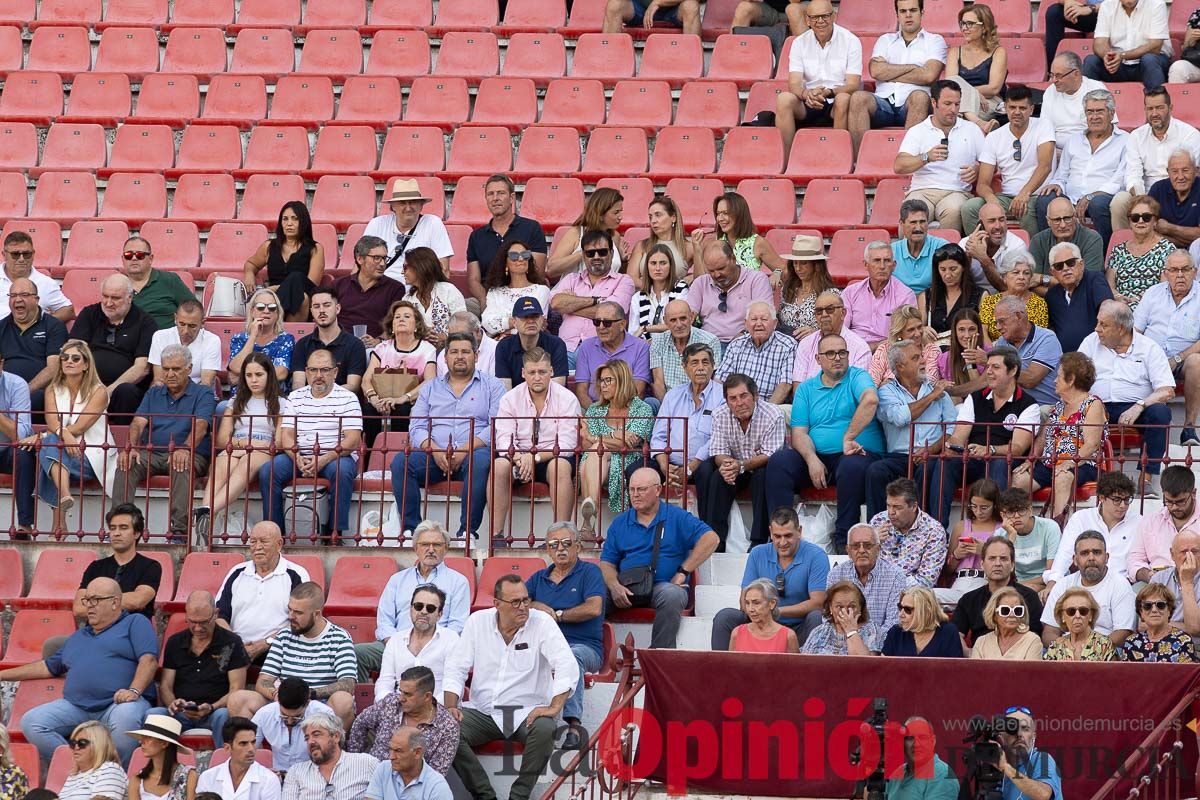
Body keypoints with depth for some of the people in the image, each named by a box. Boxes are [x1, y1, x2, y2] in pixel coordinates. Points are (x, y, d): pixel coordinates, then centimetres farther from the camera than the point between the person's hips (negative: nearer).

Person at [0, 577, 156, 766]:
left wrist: (133, 691, -21)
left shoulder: (135, 623, 12)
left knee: (125, 718, -42)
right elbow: (49, 666, 36)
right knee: (30, 722, -20)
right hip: (75, 706, 5)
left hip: (117, 703, -5)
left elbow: (148, 660, -3)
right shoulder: (78, 637, 32)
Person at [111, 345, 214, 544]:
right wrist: (131, 447, -18)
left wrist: (186, 449, -34)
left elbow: (200, 426, -13)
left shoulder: (202, 394, 6)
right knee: (126, 463, -26)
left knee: (182, 467, -38)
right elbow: (139, 422, 5)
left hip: (192, 455, -4)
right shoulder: (153, 394, 20)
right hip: (153, 453, 4)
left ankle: (179, 532, -44)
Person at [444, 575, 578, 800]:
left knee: (544, 730, -35)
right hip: (482, 711, 2)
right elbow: (456, 668, 5)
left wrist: (554, 707, -26)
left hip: (527, 712, -2)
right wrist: (450, 706, -11)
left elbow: (568, 667, -15)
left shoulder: (542, 623, -6)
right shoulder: (477, 622, 3)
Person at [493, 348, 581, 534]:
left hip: (553, 457, -2)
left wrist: (536, 457, -26)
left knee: (560, 466, -36)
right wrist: (519, 458, -26)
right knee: (499, 465, -30)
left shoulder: (567, 399, -4)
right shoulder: (510, 399, 3)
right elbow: (504, 442, -4)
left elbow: (567, 444, -12)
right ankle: (496, 534, -28)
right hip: (519, 456, 2)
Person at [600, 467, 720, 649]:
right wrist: (614, 586, -12)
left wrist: (683, 572, -8)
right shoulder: (620, 523, 17)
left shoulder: (677, 518, 8)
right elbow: (607, 562, 11)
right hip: (626, 589, 2)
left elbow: (711, 539, -3)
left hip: (664, 585, -2)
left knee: (671, 594, -38)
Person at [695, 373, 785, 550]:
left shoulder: (773, 415, -19)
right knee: (704, 471, -23)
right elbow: (718, 453, -9)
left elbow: (769, 455, -25)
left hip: (762, 467, -4)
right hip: (735, 467, 4)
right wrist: (725, 464, -35)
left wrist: (741, 466, -40)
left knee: (763, 475, -37)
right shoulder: (720, 416, -7)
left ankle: (759, 540, -31)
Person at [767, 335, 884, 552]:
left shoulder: (857, 377, 5)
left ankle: (843, 539, -27)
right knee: (778, 461, -21)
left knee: (853, 466, -37)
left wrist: (848, 438, -25)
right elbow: (799, 433, 7)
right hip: (816, 456, 4)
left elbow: (871, 400, -19)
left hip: (854, 454, -4)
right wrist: (812, 459, -13)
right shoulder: (806, 389, 17)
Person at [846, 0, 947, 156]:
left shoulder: (935, 41, 16)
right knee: (859, 97, -29)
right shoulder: (886, 40, 24)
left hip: (911, 107, -2)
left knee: (919, 96, -37)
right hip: (883, 104, 2)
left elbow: (929, 75, -3)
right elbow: (875, 71, 4)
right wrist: (912, 67, 2)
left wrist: (889, 74, 4)